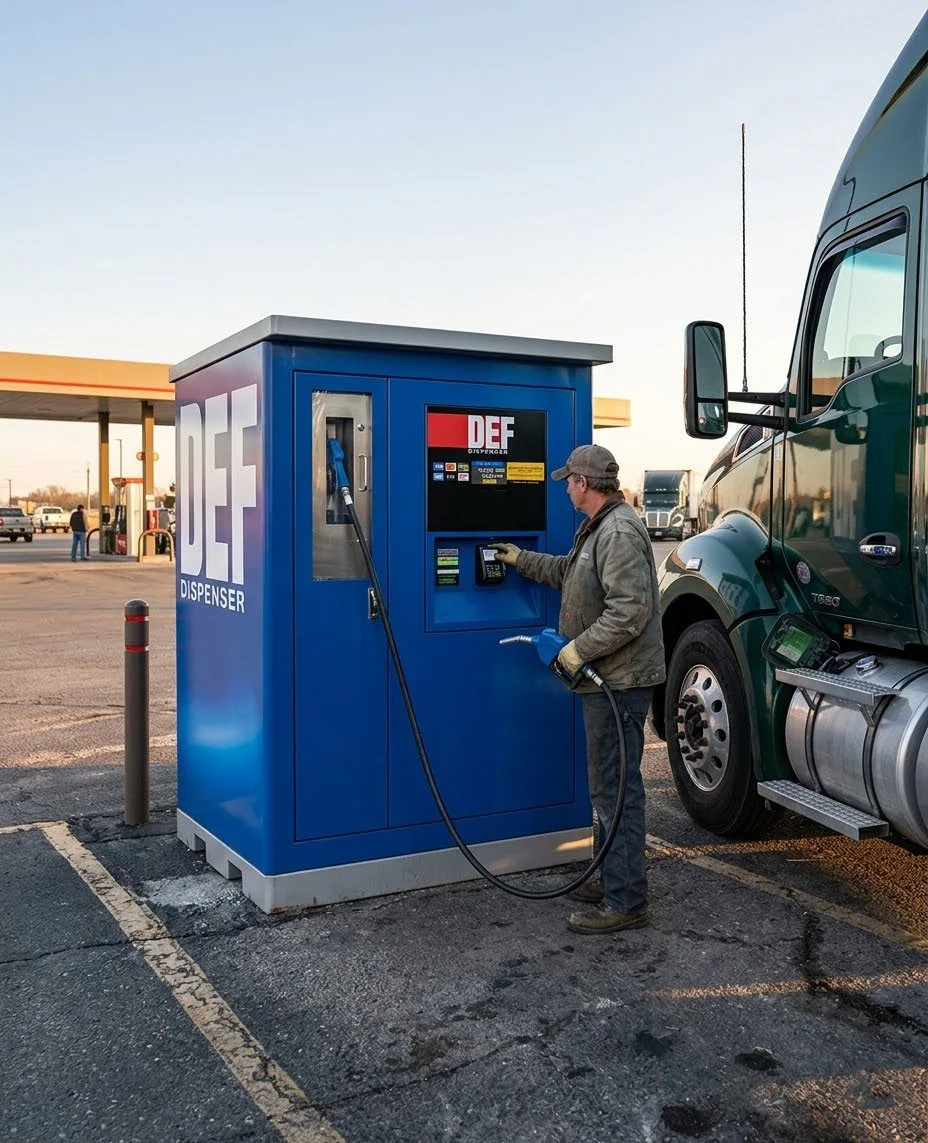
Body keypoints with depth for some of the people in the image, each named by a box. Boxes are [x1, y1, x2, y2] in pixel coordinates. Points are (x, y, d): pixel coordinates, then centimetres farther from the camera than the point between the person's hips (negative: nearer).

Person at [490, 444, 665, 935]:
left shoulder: (620, 532, -19)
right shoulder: (598, 528, 16)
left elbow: (630, 610, -27)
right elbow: (569, 572, 34)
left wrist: (580, 648, -21)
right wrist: (522, 560, 37)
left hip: (620, 680, -11)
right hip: (607, 679, 11)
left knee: (615, 787, -6)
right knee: (608, 783, 18)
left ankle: (625, 902, 2)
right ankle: (611, 879, 31)